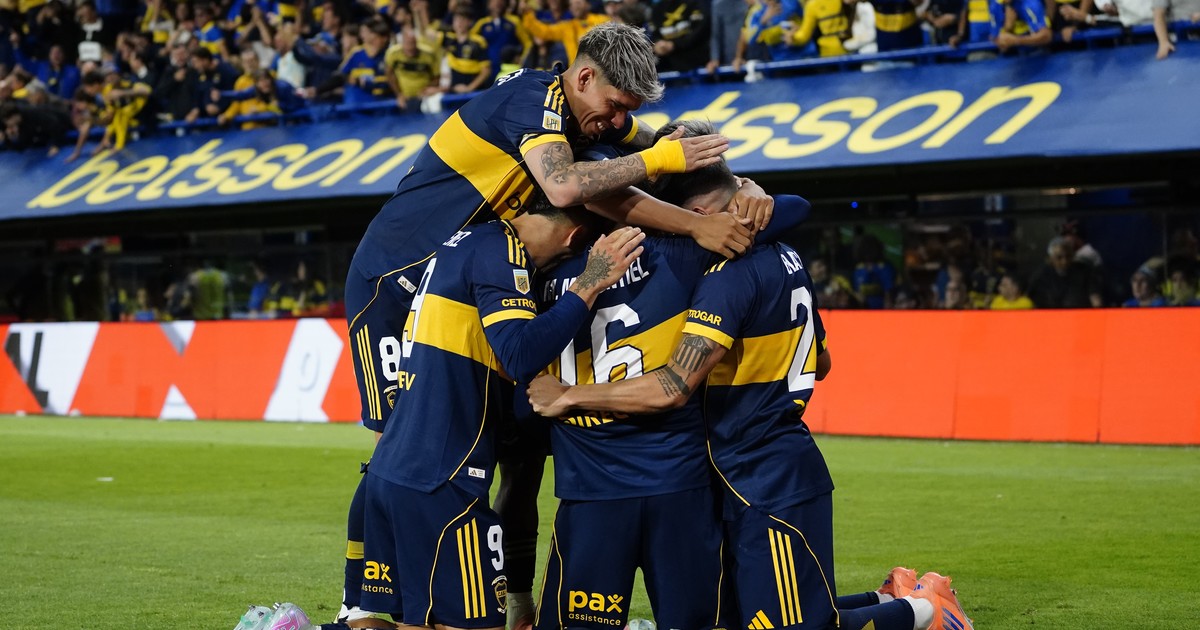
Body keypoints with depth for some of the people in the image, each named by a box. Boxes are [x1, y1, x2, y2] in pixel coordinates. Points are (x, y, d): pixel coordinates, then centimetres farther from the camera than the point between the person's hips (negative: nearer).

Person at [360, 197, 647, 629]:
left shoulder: (465, 242, 18)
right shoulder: (499, 251, -10)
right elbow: (520, 357, -21)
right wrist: (589, 285, -18)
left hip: (391, 472, 9)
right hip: (438, 484, -9)